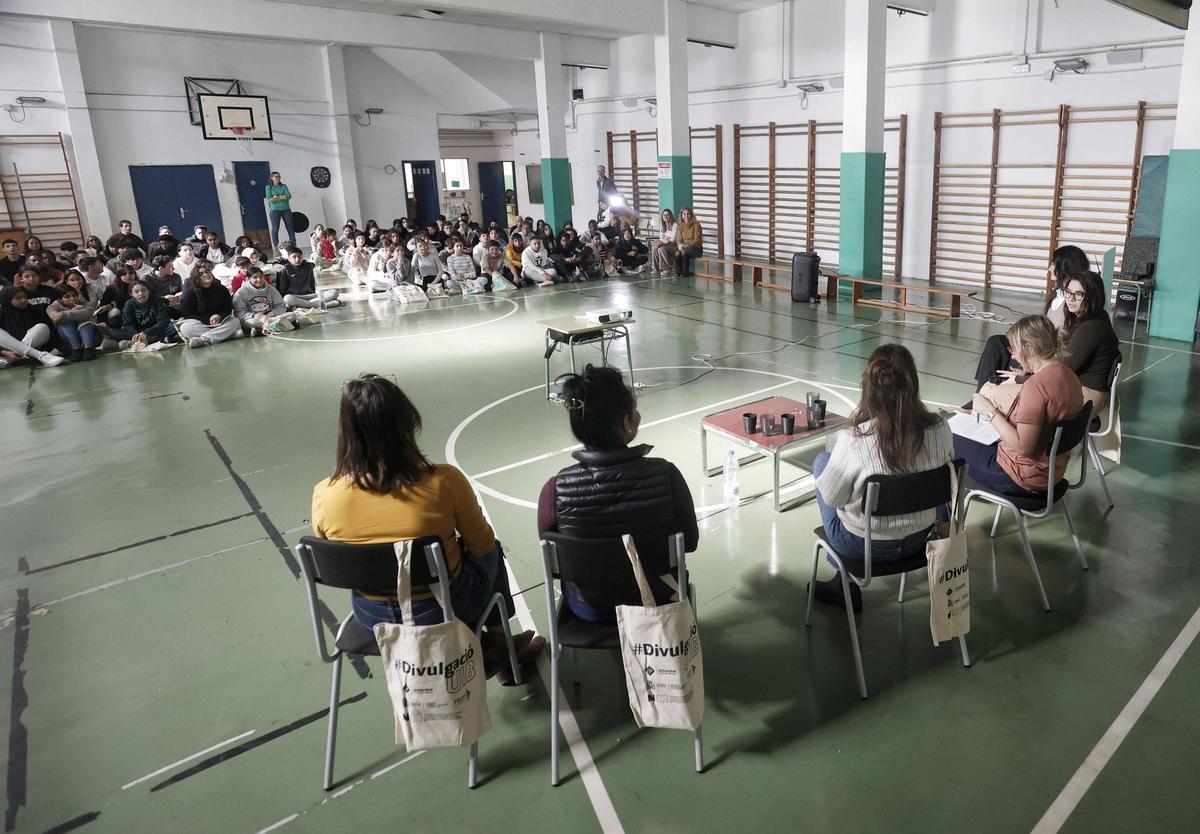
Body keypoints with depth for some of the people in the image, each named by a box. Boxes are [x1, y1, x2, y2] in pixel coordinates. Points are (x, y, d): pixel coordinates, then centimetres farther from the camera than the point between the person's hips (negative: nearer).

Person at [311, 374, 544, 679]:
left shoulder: (323, 496, -19)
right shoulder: (443, 482, -28)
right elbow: (482, 546, -10)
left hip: (371, 618, 4)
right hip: (442, 610, -3)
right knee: (491, 552, 28)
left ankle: (478, 644, 39)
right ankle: (495, 643, 40)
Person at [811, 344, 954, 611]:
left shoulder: (852, 440, -31)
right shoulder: (940, 430, -19)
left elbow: (831, 497, -14)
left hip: (864, 547, -4)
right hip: (920, 538, 4)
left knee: (821, 460, 20)